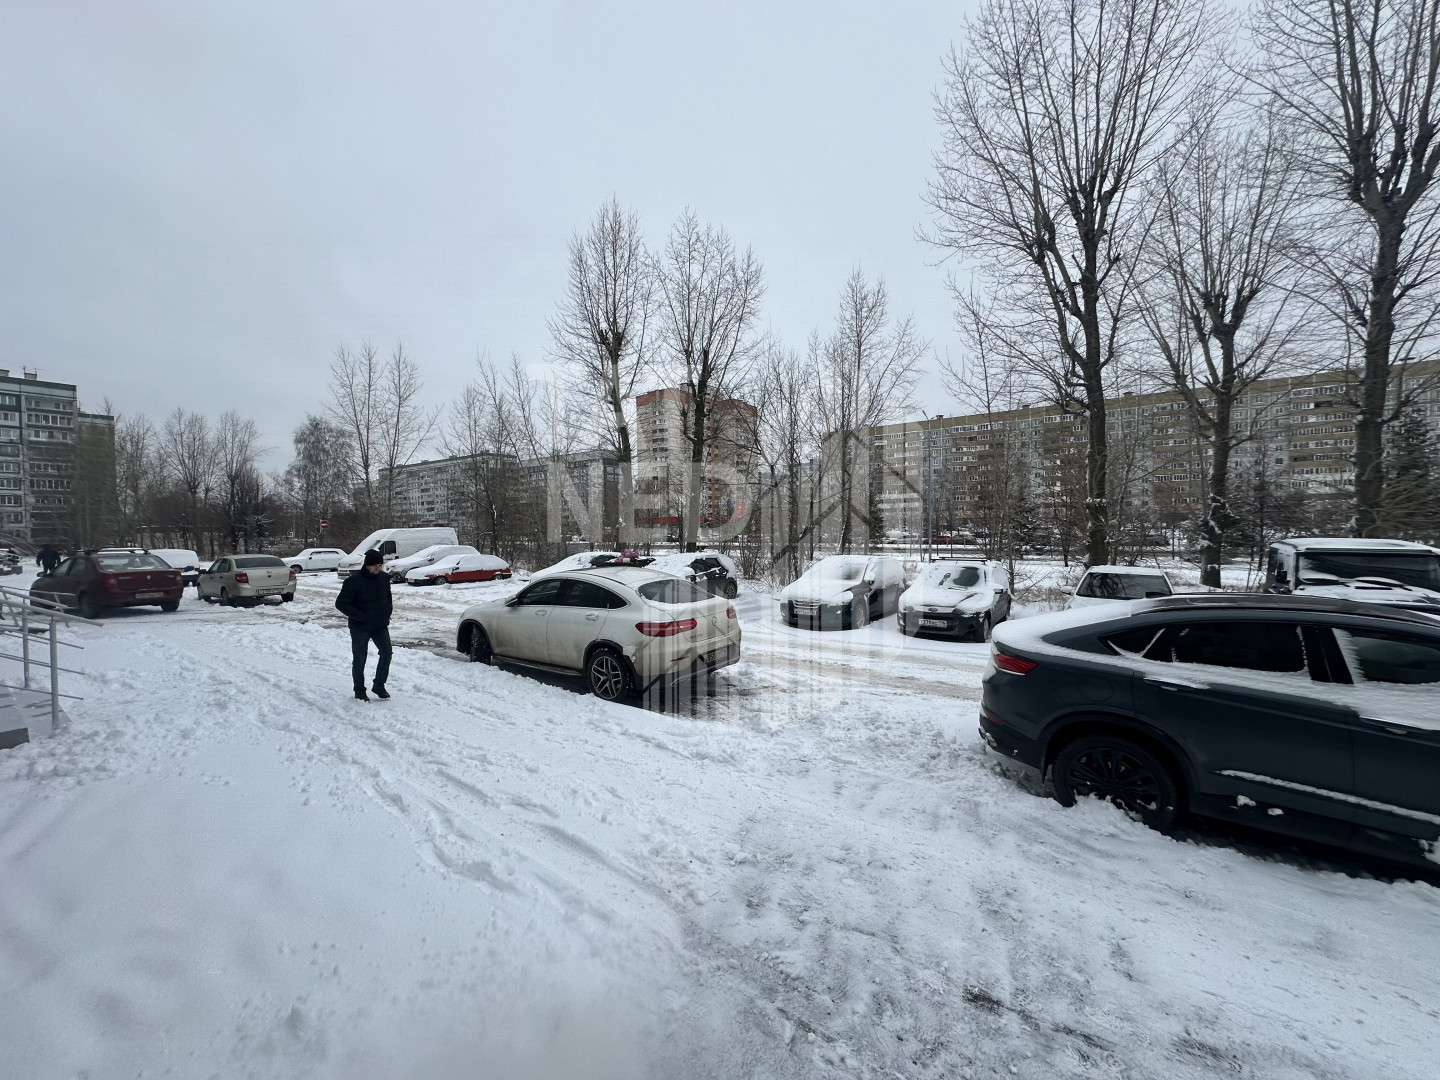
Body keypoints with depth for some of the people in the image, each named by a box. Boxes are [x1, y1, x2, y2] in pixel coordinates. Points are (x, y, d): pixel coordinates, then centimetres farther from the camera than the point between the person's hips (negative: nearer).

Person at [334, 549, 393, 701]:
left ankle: (379, 686, 11)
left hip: (380, 625, 4)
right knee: (359, 659, 4)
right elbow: (340, 603, -13)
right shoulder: (354, 581, -14)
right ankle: (359, 692, 18)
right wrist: (360, 616, -19)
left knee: (386, 653, -5)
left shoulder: (384, 578, 3)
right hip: (360, 627, -4)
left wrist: (386, 616, 8)